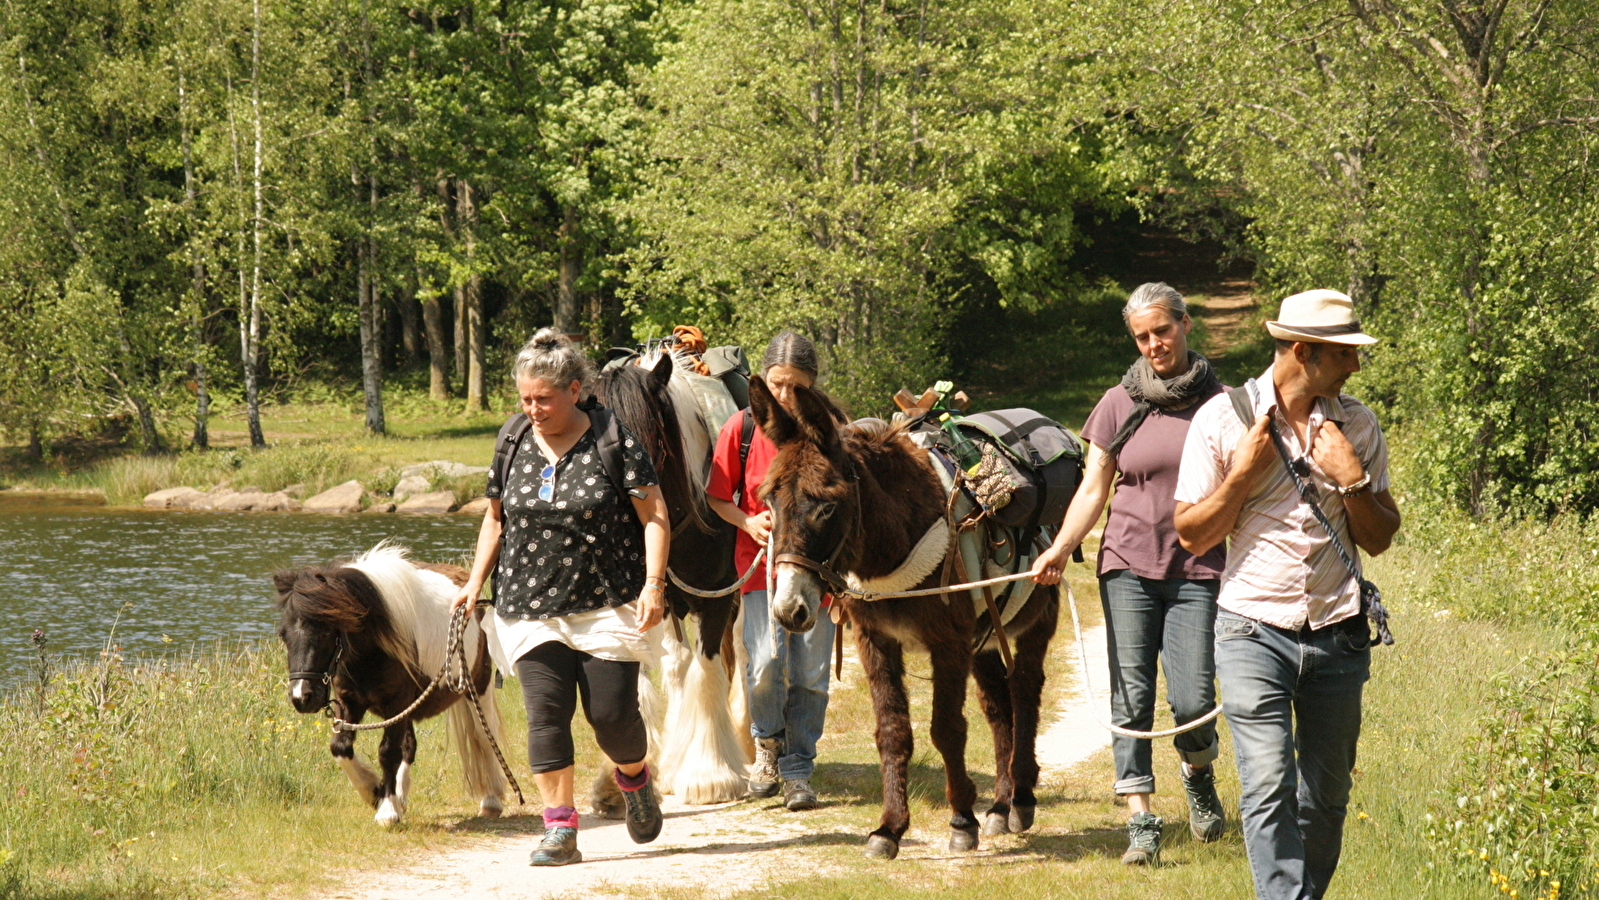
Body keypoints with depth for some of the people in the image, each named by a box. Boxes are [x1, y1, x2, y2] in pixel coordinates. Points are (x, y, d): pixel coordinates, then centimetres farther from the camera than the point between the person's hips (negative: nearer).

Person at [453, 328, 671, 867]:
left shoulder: (613, 441, -5)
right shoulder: (513, 444, 7)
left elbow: (654, 516, -5)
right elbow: (496, 518, 18)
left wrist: (654, 583, -14)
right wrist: (476, 581, 10)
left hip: (606, 606, -3)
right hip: (530, 609, 3)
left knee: (611, 712, -4)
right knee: (546, 712, -6)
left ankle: (634, 778, 30)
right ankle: (559, 830, -3)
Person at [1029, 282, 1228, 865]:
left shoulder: (1218, 403, 2)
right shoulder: (1119, 405, 5)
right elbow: (1093, 490, 6)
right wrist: (1060, 550, -9)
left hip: (1197, 571, -1)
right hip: (1129, 566, 1)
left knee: (1192, 702, -8)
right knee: (1132, 700, -3)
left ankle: (1198, 774, 24)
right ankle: (1140, 823, 0)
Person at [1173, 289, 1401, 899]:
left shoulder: (1357, 425, 6)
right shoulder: (1223, 419, -2)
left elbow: (1380, 539, 10)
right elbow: (1191, 535, 1)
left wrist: (1352, 481, -7)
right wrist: (1245, 471, -11)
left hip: (1337, 636, 3)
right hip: (1255, 635, -3)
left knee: (1325, 798, 7)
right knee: (1269, 791, -15)